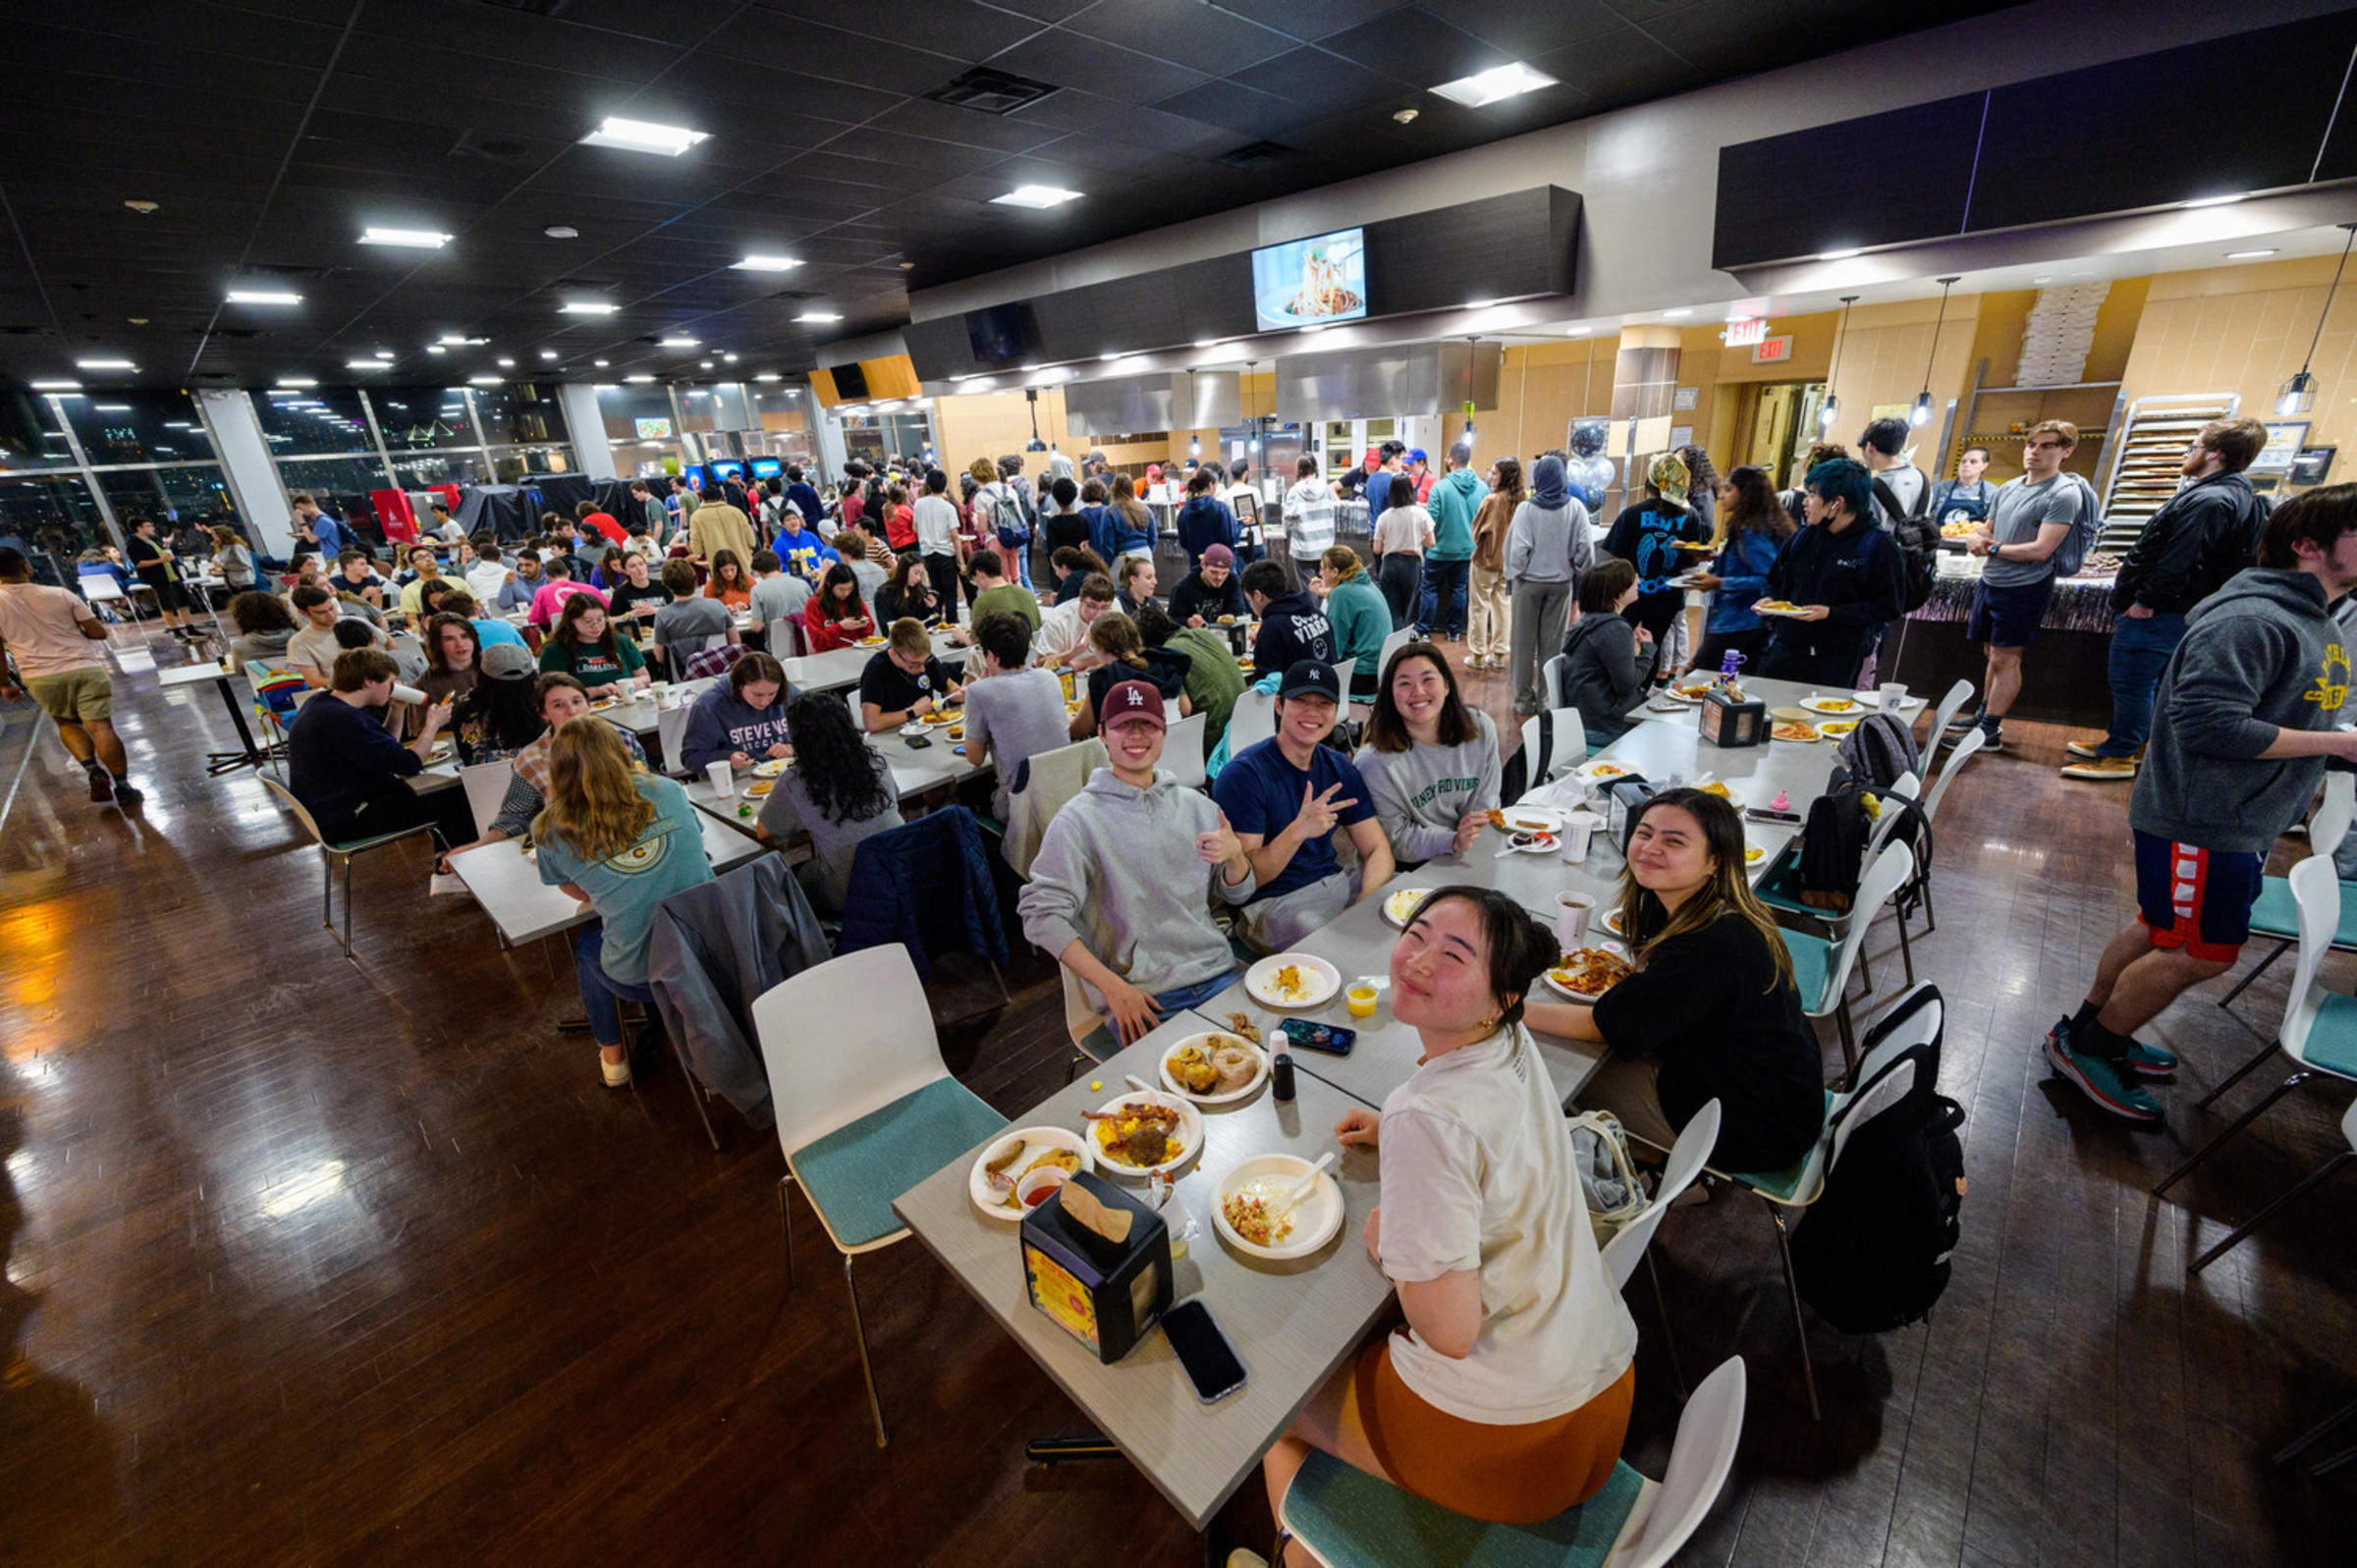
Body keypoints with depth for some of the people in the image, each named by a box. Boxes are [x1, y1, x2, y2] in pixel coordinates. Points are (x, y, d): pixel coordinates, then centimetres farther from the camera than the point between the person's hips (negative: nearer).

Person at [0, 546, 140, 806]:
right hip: (86, 669, -1)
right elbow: (99, 633, -1)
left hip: (41, 678, 1)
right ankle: (122, 787, -5)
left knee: (67, 723, 22)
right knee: (100, 727, -5)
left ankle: (93, 771, 0)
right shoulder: (61, 595, -2)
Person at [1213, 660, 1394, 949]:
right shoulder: (1243, 774, -13)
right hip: (1271, 902, -7)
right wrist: (1298, 831, -34)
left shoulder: (1340, 768, 8)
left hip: (1337, 883, 7)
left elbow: (1377, 849, 5)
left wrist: (1365, 904, -16)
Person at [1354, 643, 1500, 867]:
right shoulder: (1375, 762, -20)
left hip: (1470, 860, 5)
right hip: (1407, 871, -5)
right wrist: (1453, 842, -28)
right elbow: (1396, 839, -15)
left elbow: (1485, 804, 4)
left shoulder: (1481, 729, -4)